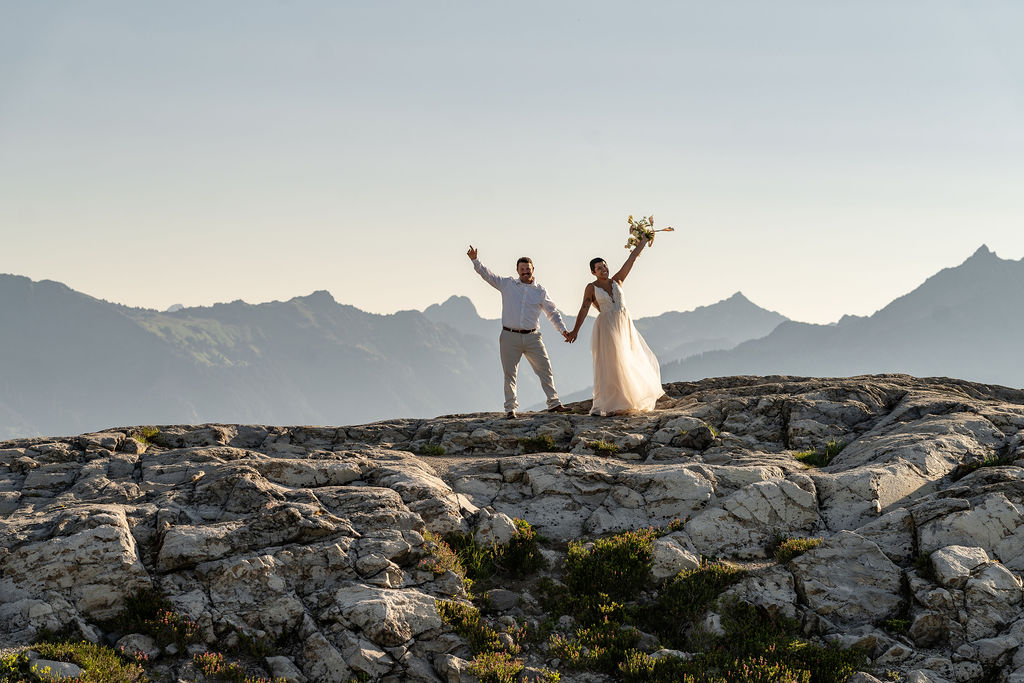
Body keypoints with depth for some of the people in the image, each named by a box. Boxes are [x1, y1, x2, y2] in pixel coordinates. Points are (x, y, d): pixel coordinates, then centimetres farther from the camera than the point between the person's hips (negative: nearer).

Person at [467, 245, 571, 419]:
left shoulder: (540, 292, 8)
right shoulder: (507, 284, 6)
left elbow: (552, 312, 12)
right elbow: (487, 275, 3)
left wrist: (563, 330, 3)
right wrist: (475, 260, -11)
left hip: (532, 337, 1)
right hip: (510, 337, -1)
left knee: (545, 369, 1)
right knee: (510, 374, 1)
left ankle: (553, 403, 11)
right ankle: (510, 409, 6)